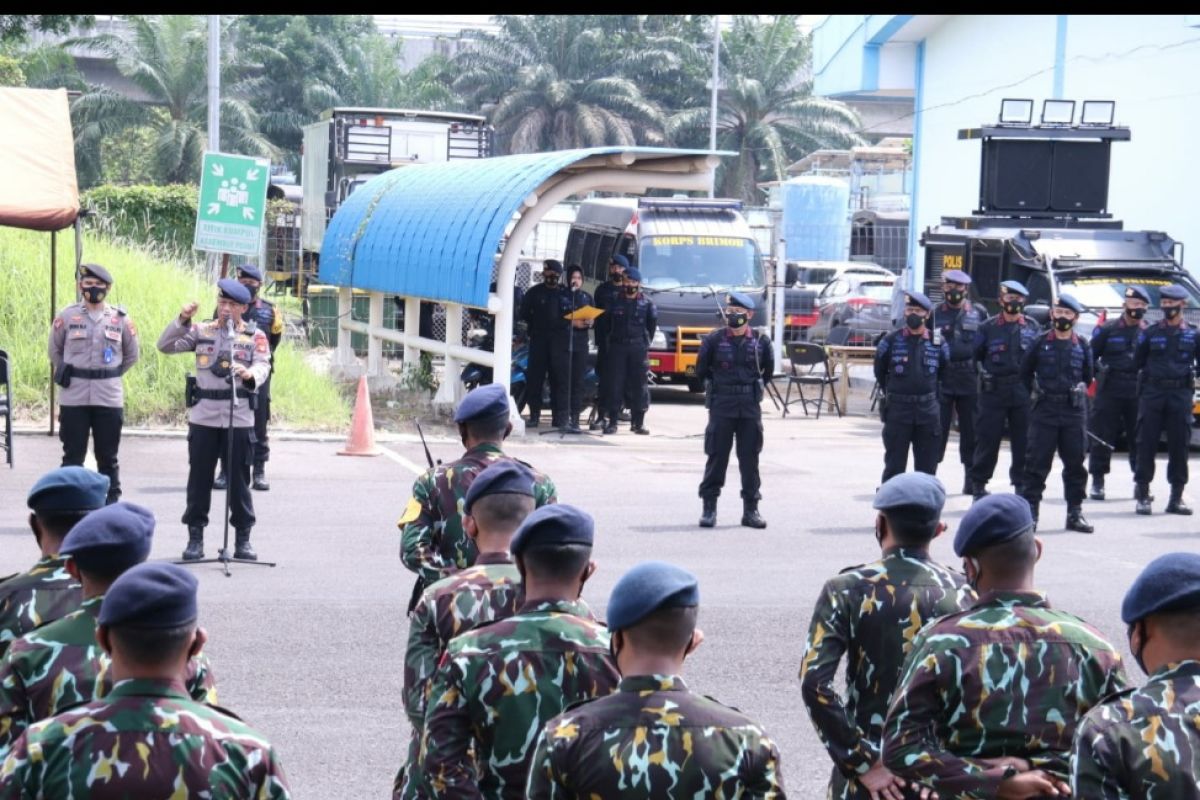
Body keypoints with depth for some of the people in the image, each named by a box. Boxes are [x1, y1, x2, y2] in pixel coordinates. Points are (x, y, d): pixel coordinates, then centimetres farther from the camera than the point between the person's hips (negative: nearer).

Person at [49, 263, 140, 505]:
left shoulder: (121, 319, 3)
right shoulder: (67, 316, 1)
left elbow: (131, 356, 13)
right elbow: (55, 351, 12)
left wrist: (108, 376, 11)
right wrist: (67, 375, 10)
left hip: (109, 399, 1)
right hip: (73, 399, -1)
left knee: (107, 457, 7)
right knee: (73, 456, 3)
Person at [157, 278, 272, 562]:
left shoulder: (256, 336, 6)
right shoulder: (201, 331, 9)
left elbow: (263, 366, -9)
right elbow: (165, 346, 1)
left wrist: (251, 374, -31)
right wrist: (182, 321, -13)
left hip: (239, 418, -1)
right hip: (203, 418, 1)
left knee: (239, 480, 3)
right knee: (199, 477, 5)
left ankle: (243, 538, 12)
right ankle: (195, 536, 13)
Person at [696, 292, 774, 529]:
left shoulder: (760, 342, 1)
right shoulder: (714, 340, -2)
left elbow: (768, 371, 14)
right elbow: (701, 371, 7)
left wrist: (754, 388, 10)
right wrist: (716, 387, 9)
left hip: (750, 408, 1)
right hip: (721, 407, -1)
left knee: (750, 458, 5)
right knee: (717, 456, 1)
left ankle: (751, 509, 11)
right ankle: (709, 507, 7)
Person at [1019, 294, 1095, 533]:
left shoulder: (1082, 346, 8)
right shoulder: (1040, 344, 3)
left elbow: (1088, 376, 19)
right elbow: (1025, 373, 11)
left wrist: (1081, 388, 7)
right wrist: (1032, 393, 5)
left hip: (1074, 412, 2)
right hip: (1044, 410, -2)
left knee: (1075, 462, 6)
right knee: (1037, 462, -4)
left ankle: (1075, 512, 13)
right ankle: (1029, 510, -1)